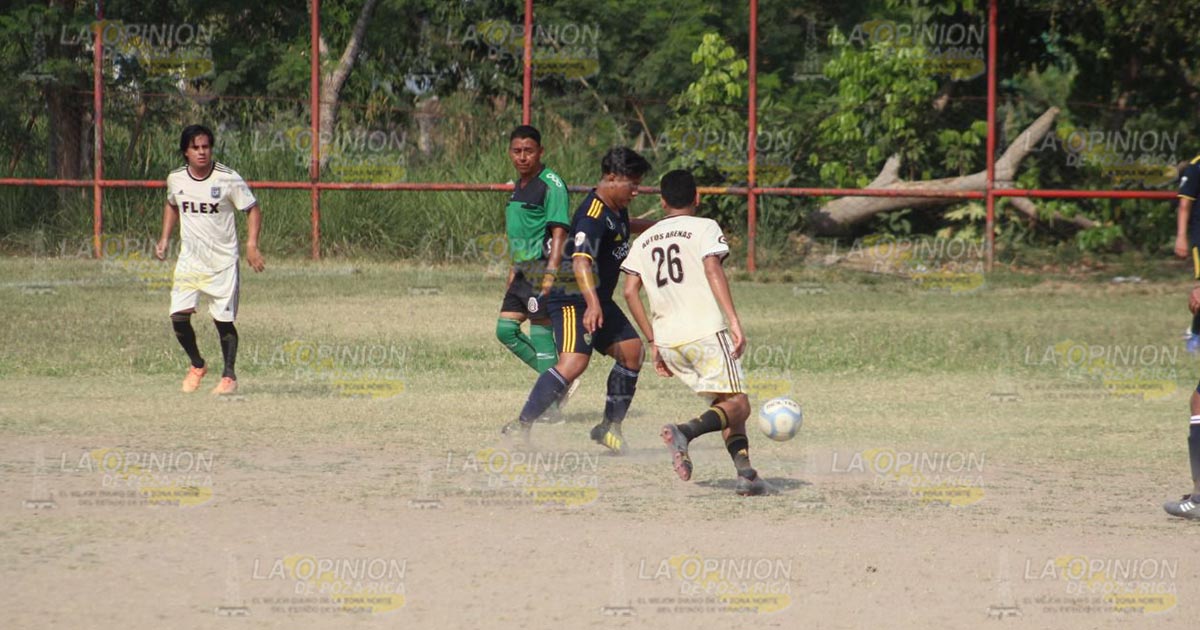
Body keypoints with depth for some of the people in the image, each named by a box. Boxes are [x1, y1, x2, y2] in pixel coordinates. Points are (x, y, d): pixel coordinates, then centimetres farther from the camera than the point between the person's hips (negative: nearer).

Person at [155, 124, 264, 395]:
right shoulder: (176, 179, 0)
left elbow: (253, 209, -4)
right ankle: (197, 365, 16)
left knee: (224, 320, 0)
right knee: (178, 316, -9)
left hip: (223, 261, -3)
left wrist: (252, 246, -15)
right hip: (189, 260, 3)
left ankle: (229, 375, 18)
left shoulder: (228, 179, -12)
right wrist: (164, 239, 11)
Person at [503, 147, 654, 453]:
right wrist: (592, 304, -51)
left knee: (631, 350, 12)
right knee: (574, 361, -26)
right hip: (573, 300, -11)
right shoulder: (592, 216, -23)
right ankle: (521, 425, -24)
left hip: (598, 300, 11)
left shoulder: (616, 209, 10)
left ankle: (610, 426, 22)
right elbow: (581, 261, -38)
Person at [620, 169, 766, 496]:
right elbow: (712, 270, -12)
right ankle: (685, 432, -33)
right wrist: (734, 321, -18)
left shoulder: (644, 240, 18)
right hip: (706, 331, -6)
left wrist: (653, 342, 13)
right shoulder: (704, 227, 3)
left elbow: (630, 290, 10)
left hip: (668, 340, 6)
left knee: (725, 404, 17)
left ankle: (745, 471, 1)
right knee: (738, 405, -6)